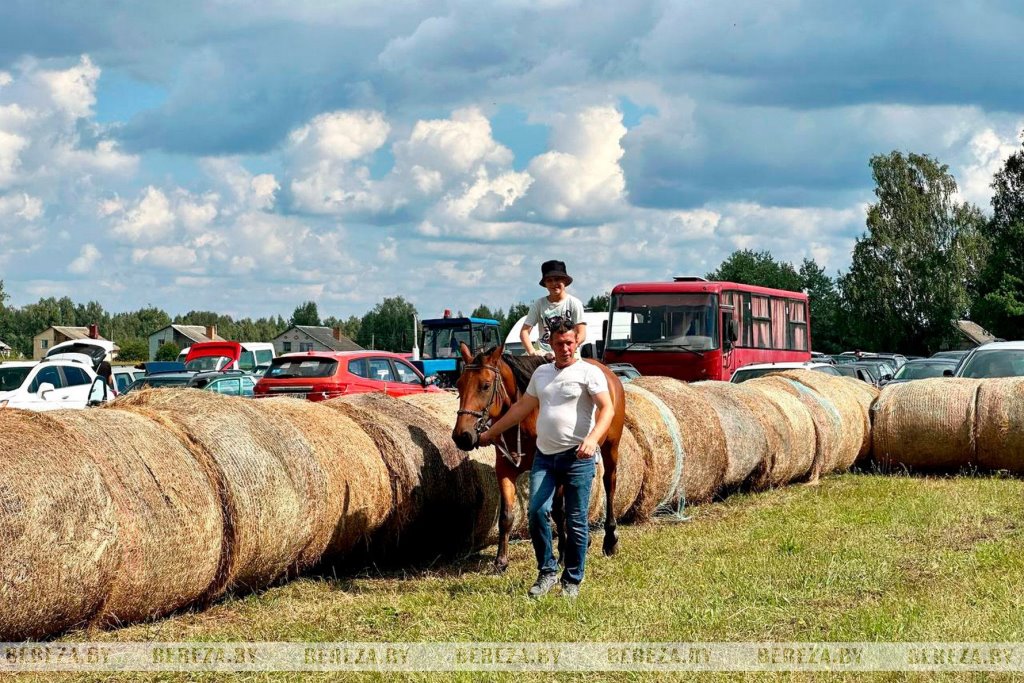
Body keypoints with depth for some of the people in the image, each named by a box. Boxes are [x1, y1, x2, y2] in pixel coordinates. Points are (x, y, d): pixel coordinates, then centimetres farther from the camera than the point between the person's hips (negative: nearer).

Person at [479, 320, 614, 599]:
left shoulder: (589, 372, -3)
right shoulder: (541, 373, 15)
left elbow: (607, 409, -16)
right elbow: (522, 407, 26)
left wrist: (592, 438, -32)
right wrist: (492, 432, 29)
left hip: (578, 457, -5)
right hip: (544, 456, 5)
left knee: (576, 521, 0)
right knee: (537, 511, -10)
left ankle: (572, 581, 11)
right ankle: (547, 571, 4)